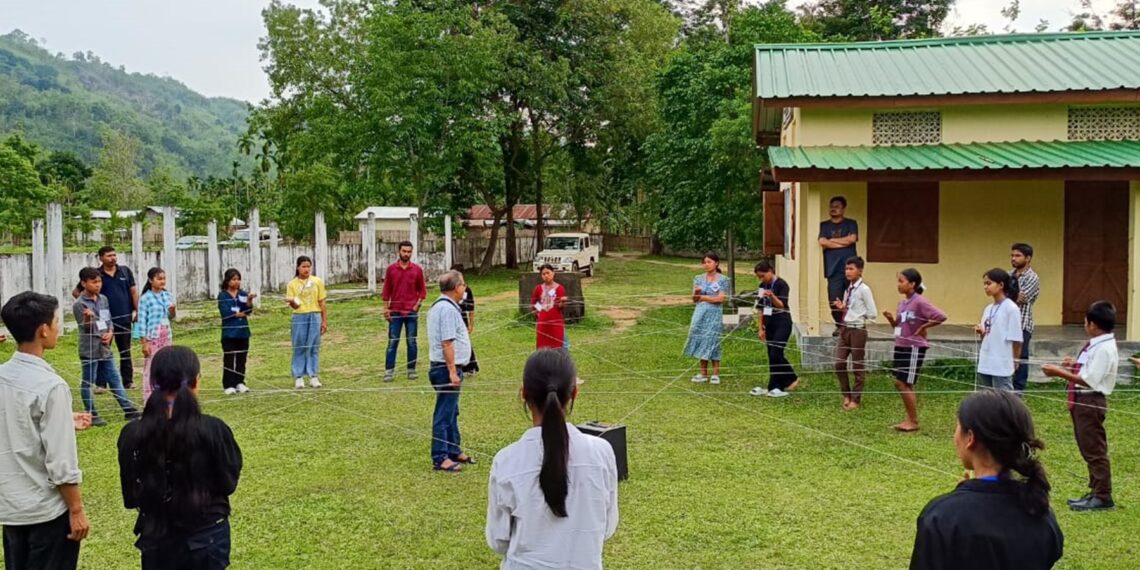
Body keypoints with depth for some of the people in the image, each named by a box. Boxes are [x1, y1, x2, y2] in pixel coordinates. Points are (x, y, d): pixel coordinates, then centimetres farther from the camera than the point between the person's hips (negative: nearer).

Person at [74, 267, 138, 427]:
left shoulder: (103, 299, 9)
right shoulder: (79, 304, -10)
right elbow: (85, 328, -14)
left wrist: (110, 333, -4)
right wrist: (88, 317, -35)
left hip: (105, 348, 6)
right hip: (89, 349, -6)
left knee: (115, 379, 9)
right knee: (88, 382, 4)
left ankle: (128, 409, 11)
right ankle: (92, 414, 12)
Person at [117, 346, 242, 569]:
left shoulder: (133, 434, -11)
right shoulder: (213, 429, -19)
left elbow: (130, 496, -1)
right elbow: (229, 483, -6)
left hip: (157, 539, 2)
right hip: (207, 537, -2)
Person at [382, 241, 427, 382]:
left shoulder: (417, 269, 1)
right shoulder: (391, 269, 2)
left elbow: (422, 290, 7)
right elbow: (386, 290, 5)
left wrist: (418, 304, -6)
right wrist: (386, 308, 0)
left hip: (412, 312, 0)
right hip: (395, 312, 0)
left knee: (412, 342, 5)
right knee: (392, 342, 1)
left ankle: (411, 370, 12)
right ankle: (389, 371, 3)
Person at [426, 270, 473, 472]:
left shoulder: (437, 306, 15)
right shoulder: (448, 309, -18)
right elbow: (447, 343, -23)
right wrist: (453, 372, -22)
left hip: (441, 367, 11)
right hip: (447, 368, -11)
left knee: (452, 412, 18)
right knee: (444, 414, -4)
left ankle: (454, 451, 28)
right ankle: (440, 458, 1)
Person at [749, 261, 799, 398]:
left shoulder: (781, 284, -10)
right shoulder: (763, 286, 10)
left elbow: (782, 305, -17)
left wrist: (772, 296, -36)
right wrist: (761, 328, 11)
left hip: (782, 324, -7)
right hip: (769, 324, 7)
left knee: (775, 355, -12)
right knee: (772, 357, 6)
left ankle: (774, 387, -3)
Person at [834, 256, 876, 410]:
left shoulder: (864, 289, -12)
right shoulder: (848, 289, 9)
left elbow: (873, 314, -12)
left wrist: (859, 316, -7)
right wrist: (842, 308, 2)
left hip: (857, 330, -7)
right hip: (845, 329, 7)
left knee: (858, 366, 6)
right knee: (839, 364, 6)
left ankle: (856, 399, 19)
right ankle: (846, 395, 24)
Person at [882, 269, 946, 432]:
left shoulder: (920, 302, -16)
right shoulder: (902, 303, 10)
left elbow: (941, 316, -24)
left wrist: (923, 327, -14)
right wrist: (891, 319, -1)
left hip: (914, 348, -9)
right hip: (901, 347, 9)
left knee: (904, 384, -5)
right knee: (900, 384, 11)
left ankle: (914, 422, 7)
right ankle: (910, 419, 20)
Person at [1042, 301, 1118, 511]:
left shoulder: (1104, 349, -20)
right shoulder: (1097, 345, 10)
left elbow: (1089, 380, -23)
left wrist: (1059, 373, -22)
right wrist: (1076, 366, 13)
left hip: (1091, 401, -10)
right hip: (1083, 400, 10)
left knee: (1094, 450, -2)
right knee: (1088, 449, 18)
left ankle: (1102, 496, 7)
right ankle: (1096, 492, 28)